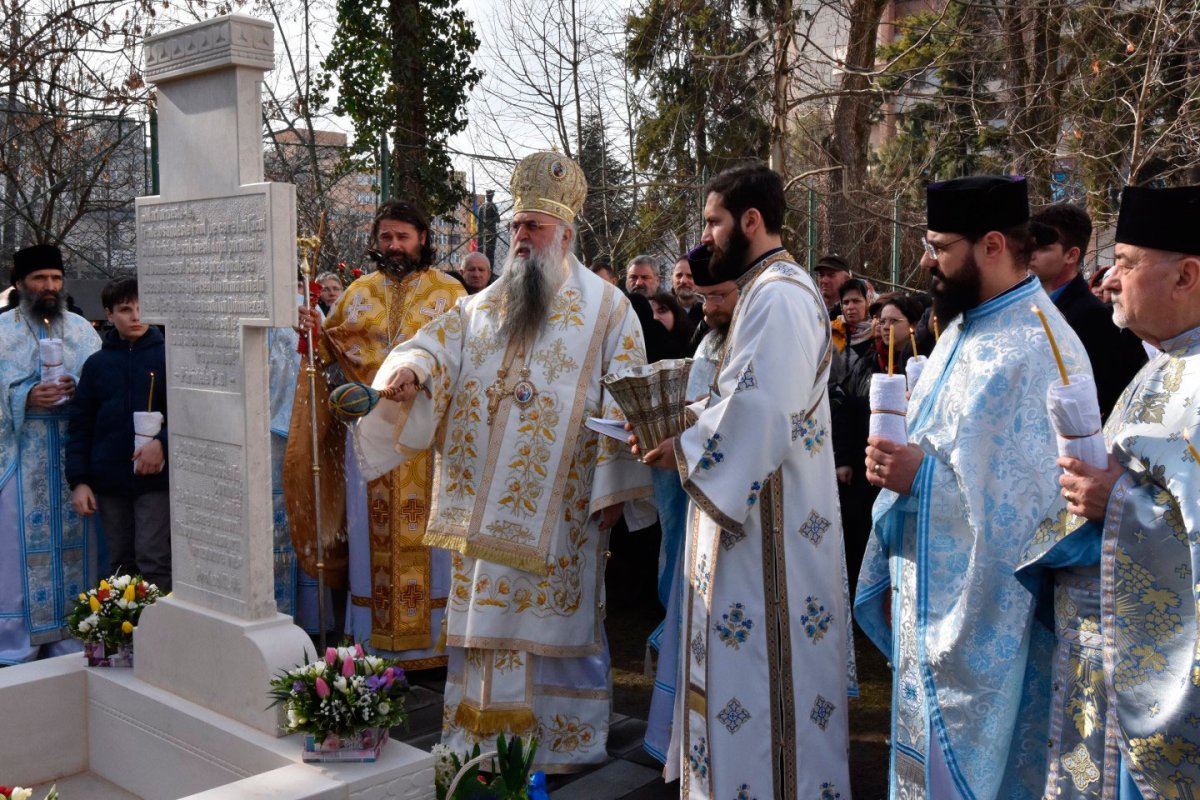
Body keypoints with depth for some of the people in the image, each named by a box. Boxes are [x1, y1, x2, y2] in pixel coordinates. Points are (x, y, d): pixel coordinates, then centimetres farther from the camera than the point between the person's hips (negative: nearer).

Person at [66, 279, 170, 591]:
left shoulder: (169, 356, 0)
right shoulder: (96, 364, 10)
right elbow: (80, 426, 10)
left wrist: (163, 442, -21)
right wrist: (78, 480, 2)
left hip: (156, 478, -3)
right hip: (109, 481, 4)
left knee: (153, 562, -7)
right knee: (120, 565, 11)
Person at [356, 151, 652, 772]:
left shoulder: (605, 308, 1)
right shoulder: (483, 307, 14)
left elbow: (624, 400, -5)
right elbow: (437, 344, 5)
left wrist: (613, 485, -11)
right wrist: (411, 367, -20)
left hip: (560, 506, -4)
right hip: (485, 506, 4)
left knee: (560, 616, 2)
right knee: (483, 613, 9)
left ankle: (569, 744, 17)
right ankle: (478, 735, 22)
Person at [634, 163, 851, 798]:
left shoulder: (778, 294, -17)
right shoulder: (765, 290, 17)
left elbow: (760, 411, -25)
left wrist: (682, 450, -14)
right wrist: (680, 422, 7)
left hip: (770, 515, -11)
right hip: (748, 505, 11)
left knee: (761, 668, -2)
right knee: (741, 654, 17)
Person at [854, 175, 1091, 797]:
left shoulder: (1039, 349, -20)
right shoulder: (962, 331, 10)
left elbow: (1041, 497, -26)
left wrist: (925, 471, -24)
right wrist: (897, 519, 13)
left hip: (986, 621, -9)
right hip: (929, 600, 9)